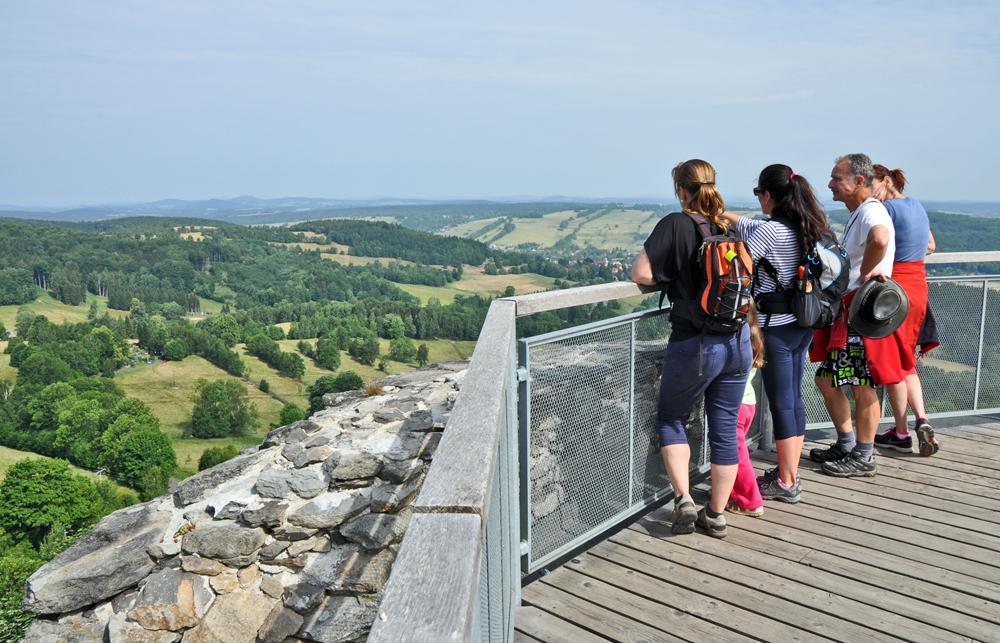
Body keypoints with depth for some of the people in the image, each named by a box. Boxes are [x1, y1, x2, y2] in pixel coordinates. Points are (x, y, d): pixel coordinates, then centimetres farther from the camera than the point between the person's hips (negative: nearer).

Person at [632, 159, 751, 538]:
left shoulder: (676, 224, -10)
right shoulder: (731, 228, 6)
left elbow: (641, 273, -16)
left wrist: (669, 277, 2)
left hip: (694, 346, -5)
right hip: (737, 343, 5)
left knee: (670, 419, 16)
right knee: (725, 428, 13)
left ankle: (684, 500, 6)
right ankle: (716, 514, 22)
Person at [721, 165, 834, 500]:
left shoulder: (771, 230, -18)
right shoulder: (805, 227, 8)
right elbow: (753, 227, 21)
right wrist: (725, 214, 29)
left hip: (777, 328, -8)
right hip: (803, 325, 8)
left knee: (781, 403, 0)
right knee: (794, 398, 15)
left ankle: (786, 483, 11)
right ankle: (789, 473, 27)